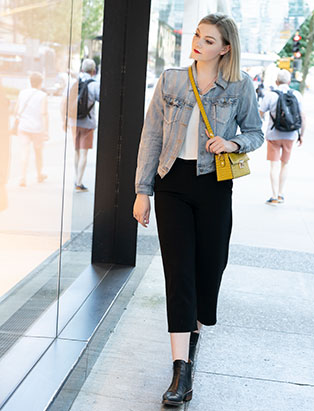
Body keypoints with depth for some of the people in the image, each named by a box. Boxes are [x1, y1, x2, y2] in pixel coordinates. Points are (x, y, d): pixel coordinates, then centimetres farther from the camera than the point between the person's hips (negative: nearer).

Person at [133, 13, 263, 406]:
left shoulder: (240, 86, 1)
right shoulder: (170, 80, 4)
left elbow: (255, 132, 11)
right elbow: (151, 136, 5)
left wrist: (233, 143, -13)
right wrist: (142, 190, 1)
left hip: (214, 185, 0)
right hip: (172, 183, 0)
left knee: (210, 266, 8)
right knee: (178, 270, -5)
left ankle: (194, 329, 40)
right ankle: (181, 371, -5)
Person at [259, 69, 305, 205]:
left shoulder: (270, 95, -8)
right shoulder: (297, 95, -2)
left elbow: (259, 115, -6)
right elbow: (302, 117, 1)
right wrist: (301, 135, 12)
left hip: (273, 135, -2)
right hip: (290, 135, 2)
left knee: (274, 165, 3)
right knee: (284, 164, 16)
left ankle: (274, 197, 0)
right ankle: (281, 195, 20)